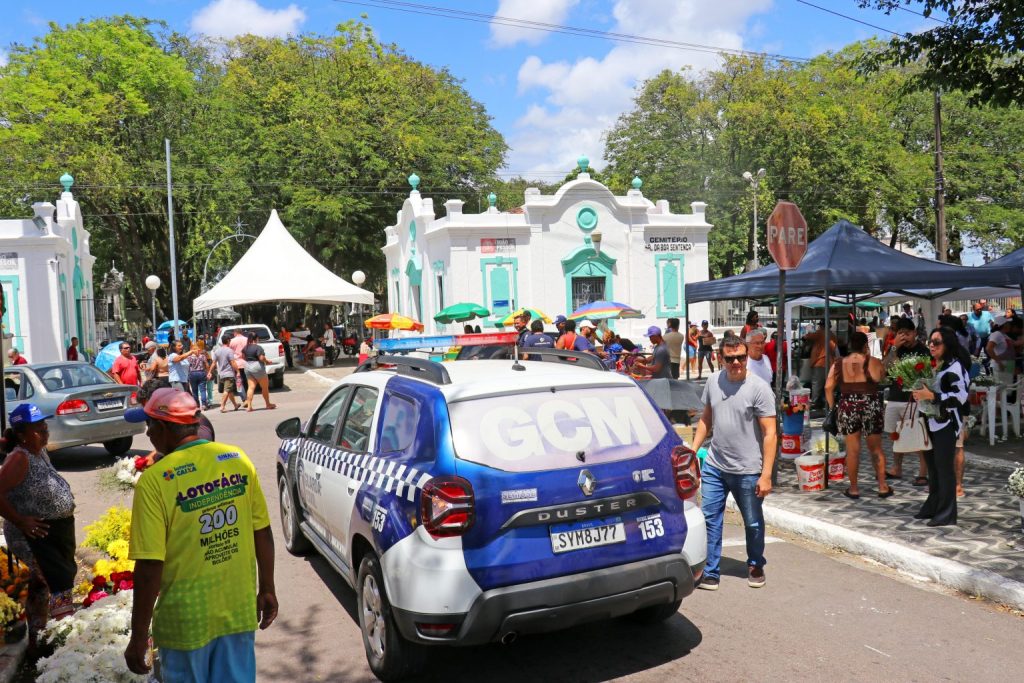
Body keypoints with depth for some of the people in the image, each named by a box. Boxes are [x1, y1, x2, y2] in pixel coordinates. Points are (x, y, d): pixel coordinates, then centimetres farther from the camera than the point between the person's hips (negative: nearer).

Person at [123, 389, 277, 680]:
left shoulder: (155, 480, -17)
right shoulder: (239, 459, -5)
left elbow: (150, 567, -17)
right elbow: (262, 532, 2)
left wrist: (139, 637, -7)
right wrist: (267, 589, 14)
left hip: (186, 621, -3)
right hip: (240, 611, 4)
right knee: (238, 677, 20)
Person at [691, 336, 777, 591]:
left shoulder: (759, 388, -13)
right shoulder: (713, 381, 2)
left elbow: (769, 433, -14)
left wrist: (766, 474, -18)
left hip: (747, 470, -4)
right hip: (714, 465, 4)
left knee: (753, 524, 14)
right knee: (710, 519, 5)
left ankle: (756, 566, 37)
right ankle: (710, 573, 15)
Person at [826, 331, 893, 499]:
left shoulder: (838, 364, 1)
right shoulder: (873, 362, -5)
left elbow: (828, 387, -3)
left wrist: (832, 407, 7)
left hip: (848, 408, 1)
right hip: (870, 407, -1)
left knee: (852, 450, 6)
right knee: (876, 449, 12)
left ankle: (854, 488, 12)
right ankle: (883, 486, 18)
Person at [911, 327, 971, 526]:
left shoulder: (954, 366, -12)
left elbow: (960, 396, -20)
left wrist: (931, 395, -24)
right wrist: (919, 393, 5)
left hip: (947, 424, -8)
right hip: (932, 422, 8)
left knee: (944, 467, -3)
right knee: (932, 465, 14)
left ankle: (947, 513, 7)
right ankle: (933, 506, 26)